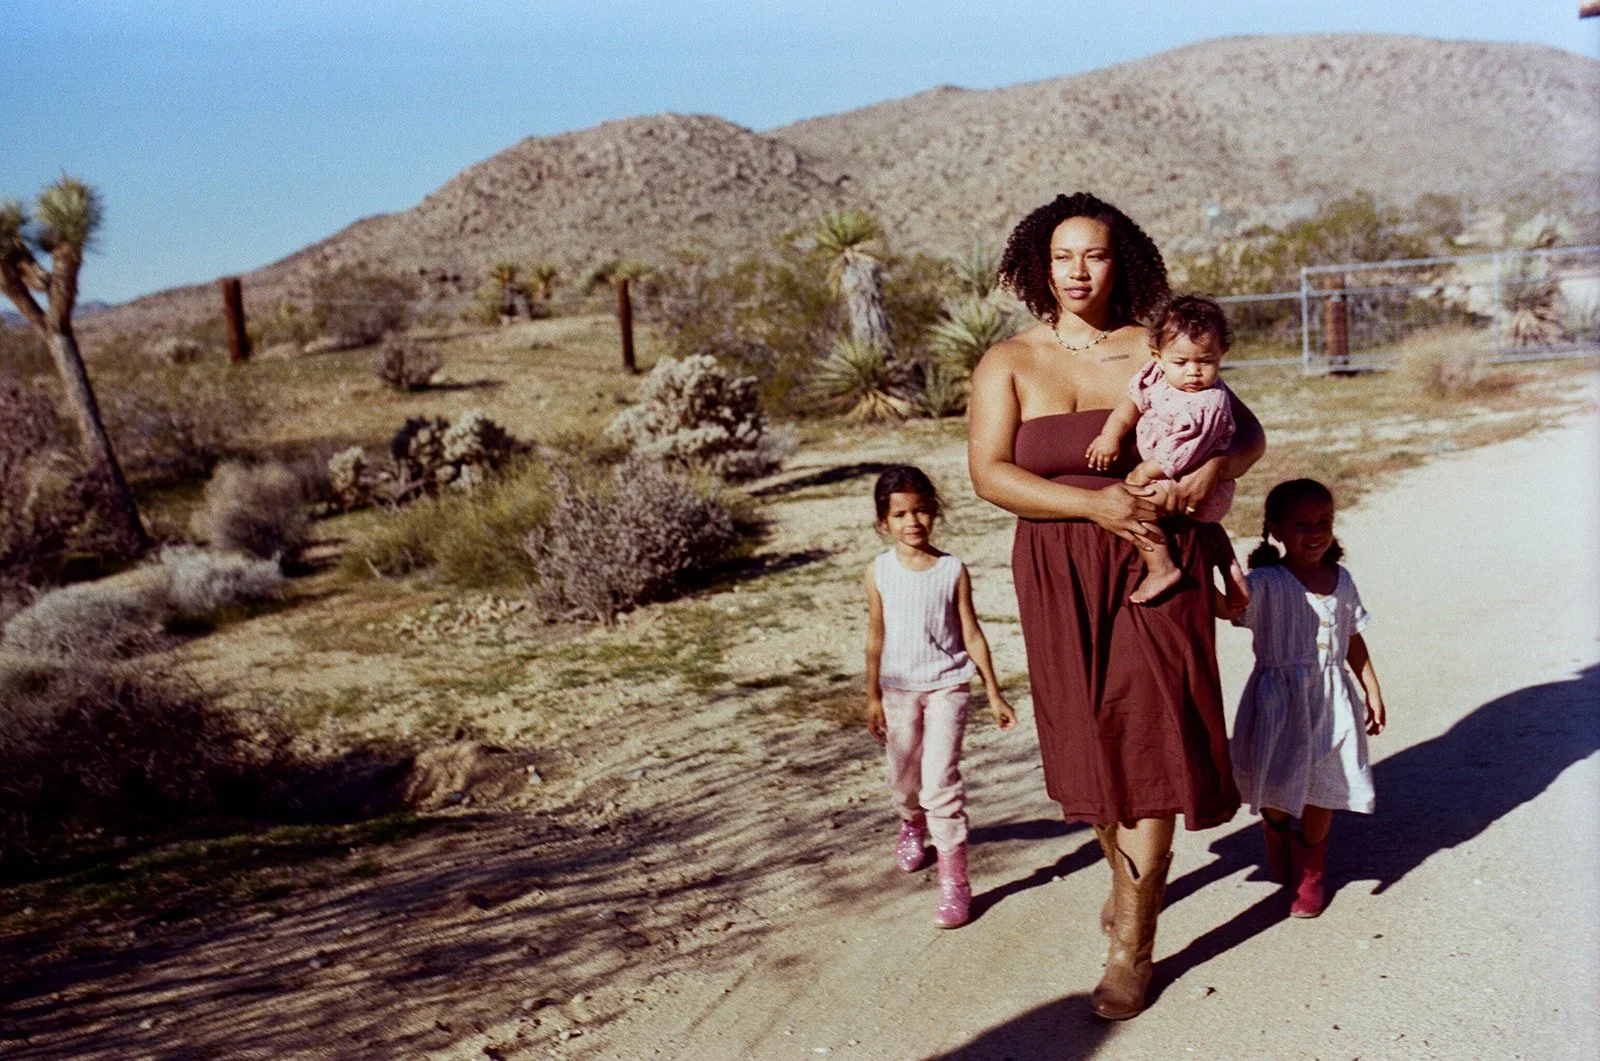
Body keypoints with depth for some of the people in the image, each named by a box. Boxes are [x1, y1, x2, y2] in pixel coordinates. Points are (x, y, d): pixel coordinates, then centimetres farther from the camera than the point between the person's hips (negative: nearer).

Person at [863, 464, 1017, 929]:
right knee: (904, 777, 17)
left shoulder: (953, 570, -7)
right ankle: (912, 826, 50)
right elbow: (875, 637, 4)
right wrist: (873, 695, 6)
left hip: (947, 686, -2)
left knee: (940, 780, -12)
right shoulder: (878, 572, -3)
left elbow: (971, 635, -2)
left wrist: (994, 693, -1)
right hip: (899, 689, 3)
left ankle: (954, 879, -5)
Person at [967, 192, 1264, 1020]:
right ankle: (1126, 871, 41)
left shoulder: (1156, 353, 3)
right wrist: (1094, 503, -20)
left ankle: (1132, 944, 5)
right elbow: (989, 473, -10)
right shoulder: (1009, 363, 2)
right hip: (1059, 575, 1)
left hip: (1156, 564, -1)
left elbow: (1248, 432, 8)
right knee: (1088, 740, 12)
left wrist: (1212, 469, -14)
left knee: (1147, 740, -4)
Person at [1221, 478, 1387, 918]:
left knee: (1321, 793, 9)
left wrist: (1373, 691, 16)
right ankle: (1279, 862, 41)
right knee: (1277, 792, 9)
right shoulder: (1266, 584, -15)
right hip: (1278, 702, -3)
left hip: (1330, 702, 4)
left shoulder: (1341, 581, 2)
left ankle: (1309, 873, 33)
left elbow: (1353, 639, 14)